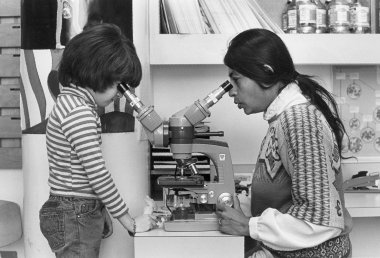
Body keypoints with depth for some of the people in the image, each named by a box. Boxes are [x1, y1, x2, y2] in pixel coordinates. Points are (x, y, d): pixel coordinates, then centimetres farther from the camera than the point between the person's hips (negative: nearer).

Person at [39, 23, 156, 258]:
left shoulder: (77, 103, 11)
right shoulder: (79, 112, -20)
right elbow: (98, 175, -20)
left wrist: (100, 212, 14)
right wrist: (130, 223, -12)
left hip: (85, 214, 10)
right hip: (73, 218, -10)